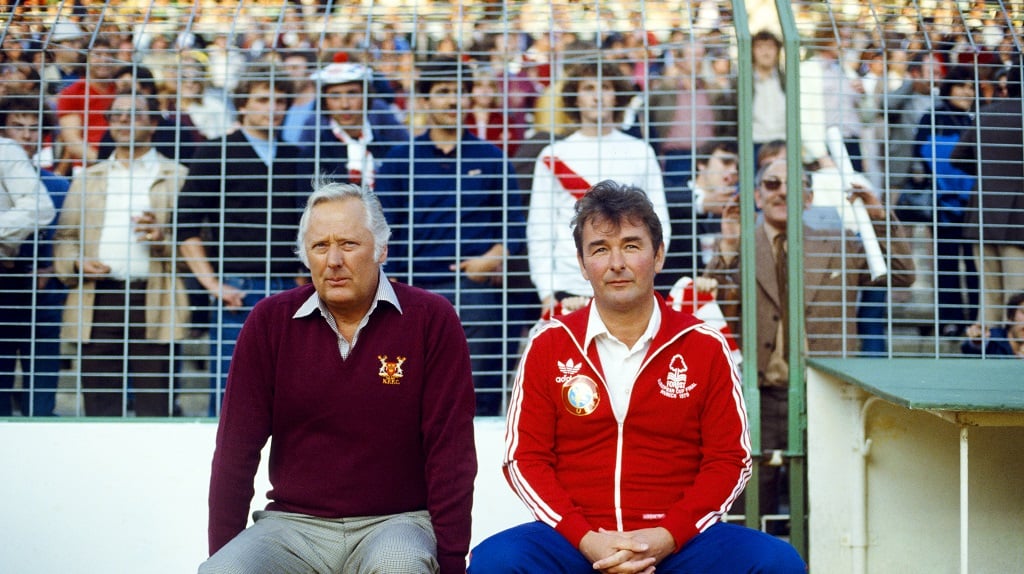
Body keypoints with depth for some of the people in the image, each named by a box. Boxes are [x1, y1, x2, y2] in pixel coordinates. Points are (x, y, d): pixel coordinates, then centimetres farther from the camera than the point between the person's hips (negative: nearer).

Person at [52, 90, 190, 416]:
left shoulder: (177, 177, 12)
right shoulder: (87, 179, 21)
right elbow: (64, 237, 19)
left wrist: (163, 238, -14)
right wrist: (76, 262, -1)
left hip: (153, 303, -3)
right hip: (97, 301, 3)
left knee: (154, 406, -4)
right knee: (100, 404, 2)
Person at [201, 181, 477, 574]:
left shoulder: (431, 320, -3)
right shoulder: (271, 320, 3)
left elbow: (450, 450, -5)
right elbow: (237, 448, 4)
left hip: (396, 523, -1)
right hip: (294, 525, 2)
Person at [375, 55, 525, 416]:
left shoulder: (490, 158, 11)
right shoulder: (400, 159, 10)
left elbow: (513, 224, 10)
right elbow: (387, 229, 7)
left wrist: (495, 257, -8)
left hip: (477, 289, -1)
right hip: (417, 290, 1)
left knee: (481, 394, -4)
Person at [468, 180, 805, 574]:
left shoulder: (705, 347, 5)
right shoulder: (548, 346, 6)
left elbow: (729, 459, 4)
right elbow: (525, 459, 4)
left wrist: (667, 537, -12)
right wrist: (584, 539, -12)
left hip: (679, 541, 1)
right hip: (573, 539, 0)